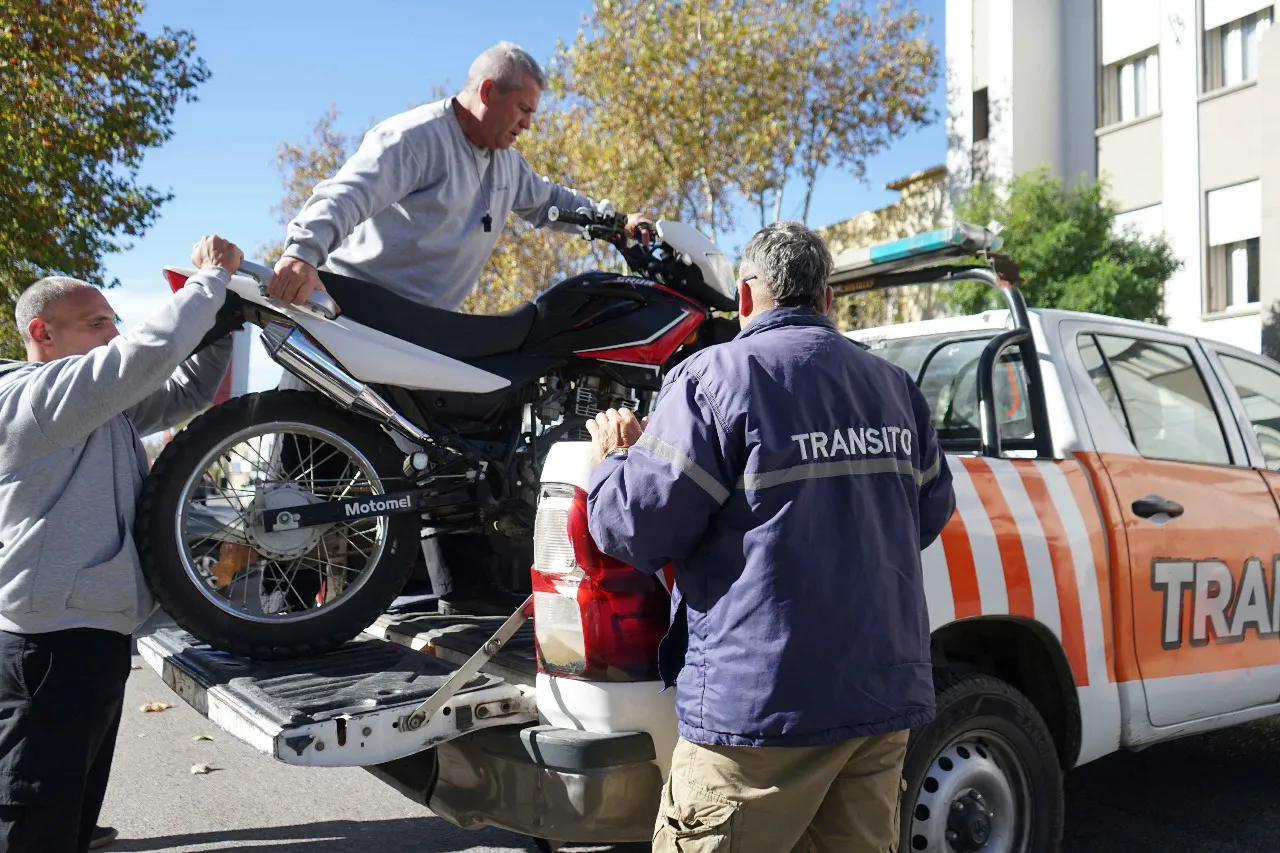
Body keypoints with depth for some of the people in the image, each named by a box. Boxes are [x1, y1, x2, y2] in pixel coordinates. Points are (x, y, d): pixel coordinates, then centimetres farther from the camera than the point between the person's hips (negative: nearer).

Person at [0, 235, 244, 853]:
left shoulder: (104, 405, 15)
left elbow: (187, 390, 16)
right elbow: (150, 351, -26)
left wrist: (221, 322, 1)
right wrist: (211, 277, -15)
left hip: (95, 629, 10)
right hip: (55, 638, -10)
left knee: (73, 798, 24)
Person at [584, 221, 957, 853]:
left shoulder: (716, 376, -9)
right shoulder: (894, 386, 12)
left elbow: (637, 526, -13)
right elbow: (932, 512, 21)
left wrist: (616, 457, 8)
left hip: (762, 700, -7)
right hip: (885, 692, 7)